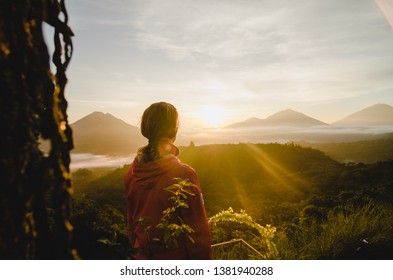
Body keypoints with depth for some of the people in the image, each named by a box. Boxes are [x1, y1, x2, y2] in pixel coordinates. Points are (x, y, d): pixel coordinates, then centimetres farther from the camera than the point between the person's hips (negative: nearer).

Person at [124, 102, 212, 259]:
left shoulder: (132, 172, -7)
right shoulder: (182, 174, -25)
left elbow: (131, 219, 5)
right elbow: (197, 229, -19)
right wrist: (203, 259, -5)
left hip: (144, 257, 5)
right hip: (177, 256, -5)